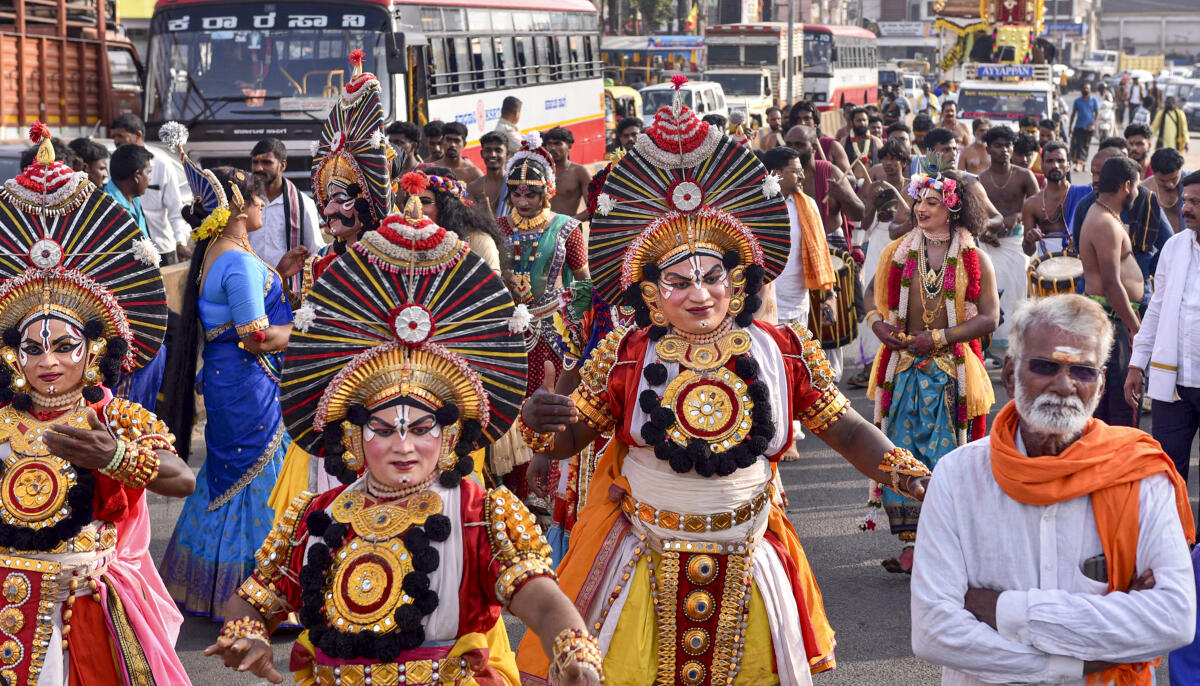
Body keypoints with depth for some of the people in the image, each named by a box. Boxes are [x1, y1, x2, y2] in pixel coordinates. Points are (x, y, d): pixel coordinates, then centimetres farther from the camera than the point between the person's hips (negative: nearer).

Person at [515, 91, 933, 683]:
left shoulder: (784, 353, -4)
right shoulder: (625, 358, -6)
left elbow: (846, 430, -1)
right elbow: (567, 440, -3)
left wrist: (908, 475, -15)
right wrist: (539, 422, -26)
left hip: (745, 562, 1)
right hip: (641, 564, -1)